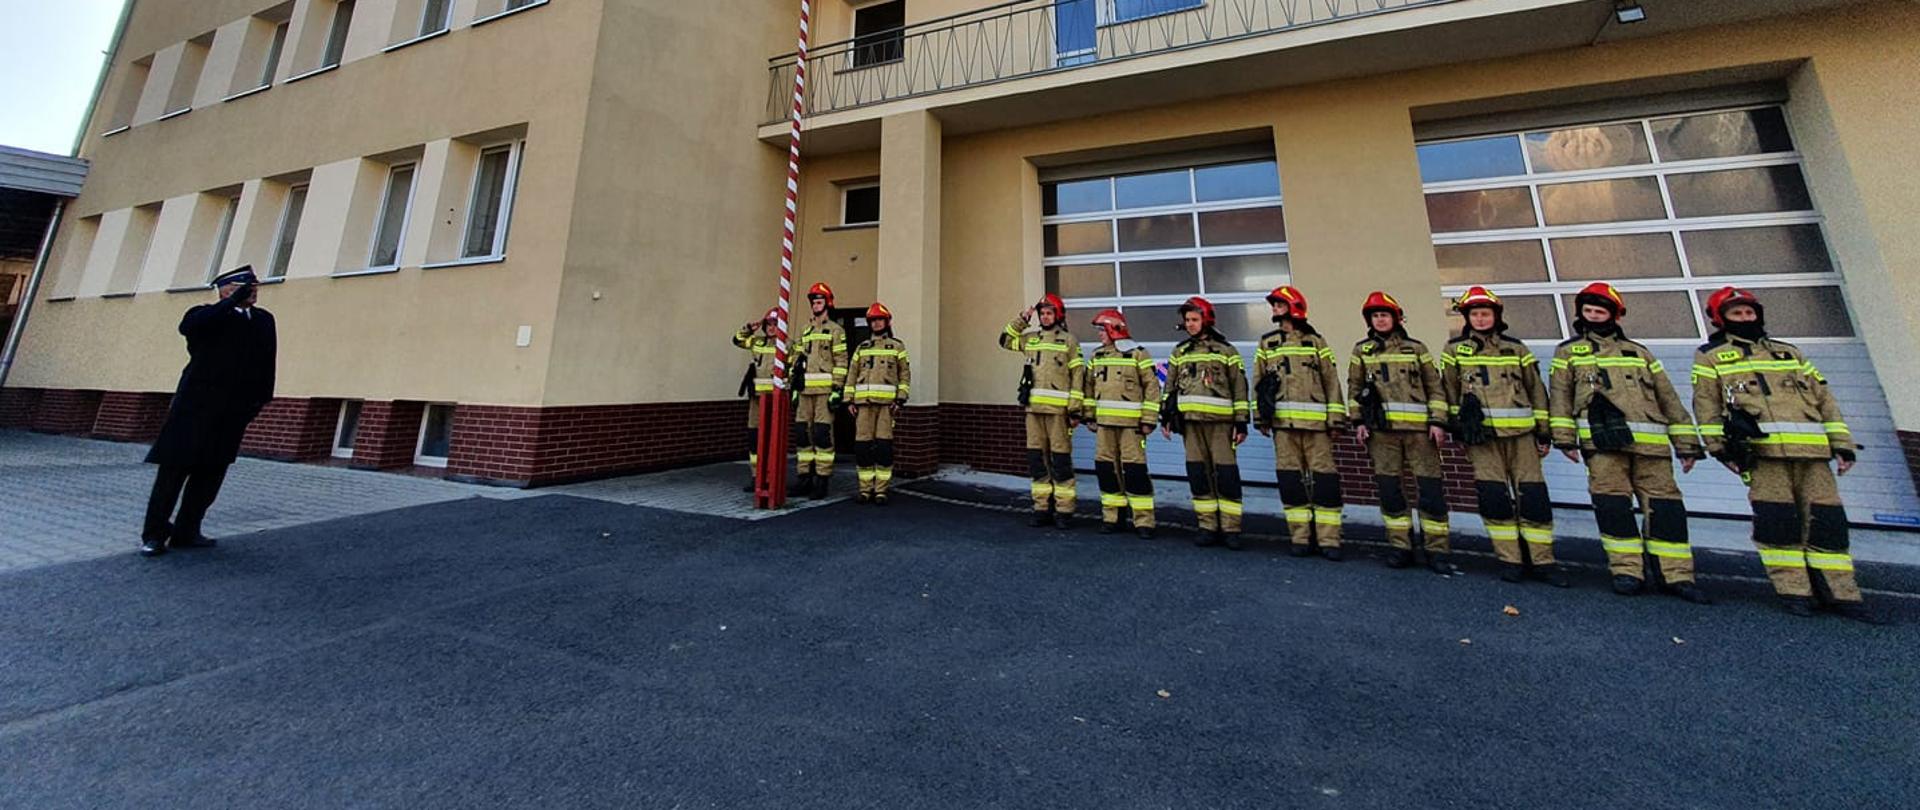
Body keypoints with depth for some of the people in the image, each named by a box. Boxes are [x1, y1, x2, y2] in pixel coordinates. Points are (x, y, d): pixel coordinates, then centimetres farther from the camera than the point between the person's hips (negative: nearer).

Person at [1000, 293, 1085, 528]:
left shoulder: (1069, 340, 3)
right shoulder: (1030, 338, 16)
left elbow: (1078, 376, -1)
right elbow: (1005, 340, 23)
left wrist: (1075, 408, -8)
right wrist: (1021, 319, 12)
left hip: (1058, 408, -5)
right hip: (1033, 406, 5)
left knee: (1061, 459, -3)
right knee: (1036, 458, 6)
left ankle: (1064, 511, 4)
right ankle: (1042, 508, 15)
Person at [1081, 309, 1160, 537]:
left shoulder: (1137, 354, -4)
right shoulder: (1097, 355, 14)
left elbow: (1152, 387, -5)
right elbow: (1090, 386, 18)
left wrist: (1149, 420, -9)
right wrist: (1089, 416, 13)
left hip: (1131, 423, -6)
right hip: (1104, 422, 6)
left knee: (1135, 470, -5)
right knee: (1106, 468, 8)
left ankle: (1143, 521, 5)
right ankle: (1111, 517, 21)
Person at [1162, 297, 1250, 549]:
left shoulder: (1225, 350, 5)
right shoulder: (1180, 351, 17)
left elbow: (1239, 387, 3)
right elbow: (1170, 386, 18)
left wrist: (1241, 422, -2)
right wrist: (1166, 416, 11)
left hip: (1220, 420, -4)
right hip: (1190, 420, 4)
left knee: (1226, 473, -4)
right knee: (1198, 474, 5)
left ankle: (1230, 529, 6)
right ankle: (1209, 527, 14)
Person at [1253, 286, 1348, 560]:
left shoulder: (1316, 341, 10)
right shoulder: (1267, 343, 15)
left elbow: (1332, 382, 6)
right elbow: (1258, 382, 12)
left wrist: (1335, 419, 0)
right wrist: (1260, 417, 5)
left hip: (1316, 421, -1)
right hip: (1283, 422, 2)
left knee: (1324, 478, -2)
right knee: (1289, 479, 2)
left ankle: (1328, 540, 4)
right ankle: (1300, 538, 10)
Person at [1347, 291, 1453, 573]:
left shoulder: (1416, 348, 11)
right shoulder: (1362, 350, 13)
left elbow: (1435, 386, 9)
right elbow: (1354, 388, 12)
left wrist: (1438, 421, -1)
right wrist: (1358, 421, 2)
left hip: (1419, 427, 0)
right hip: (1381, 428, 1)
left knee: (1430, 487, -1)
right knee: (1388, 488, 2)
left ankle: (1436, 551, 9)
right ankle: (1401, 547, 12)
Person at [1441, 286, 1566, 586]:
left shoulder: (1516, 348, 15)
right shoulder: (1455, 349, 8)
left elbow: (1537, 390, 15)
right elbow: (1449, 389, 7)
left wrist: (1543, 432, 11)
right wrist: (1457, 424, 2)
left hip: (1521, 431, 2)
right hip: (1482, 433, -2)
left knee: (1534, 495, 0)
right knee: (1493, 497, -4)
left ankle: (1542, 561, 11)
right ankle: (1510, 560, 7)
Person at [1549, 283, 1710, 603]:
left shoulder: (1639, 352, 23)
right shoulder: (1568, 351, 15)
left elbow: (1669, 399, 21)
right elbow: (1560, 395, 5)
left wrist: (1686, 443, 15)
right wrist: (1565, 437, -5)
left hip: (1650, 441, 3)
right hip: (1603, 440, -3)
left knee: (1665, 503, 0)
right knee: (1612, 503, -8)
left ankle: (1678, 575, 7)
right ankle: (1627, 571, 0)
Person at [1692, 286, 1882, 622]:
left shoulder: (1789, 352, 25)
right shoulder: (1712, 356, 10)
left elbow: (1823, 398, 22)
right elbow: (1706, 403, 2)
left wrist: (1841, 442, 12)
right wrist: (1718, 446, -7)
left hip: (1812, 448, 5)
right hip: (1762, 448, -5)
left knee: (1826, 519, 2)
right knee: (1776, 519, -7)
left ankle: (1840, 593, 9)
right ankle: (1793, 591, 1)